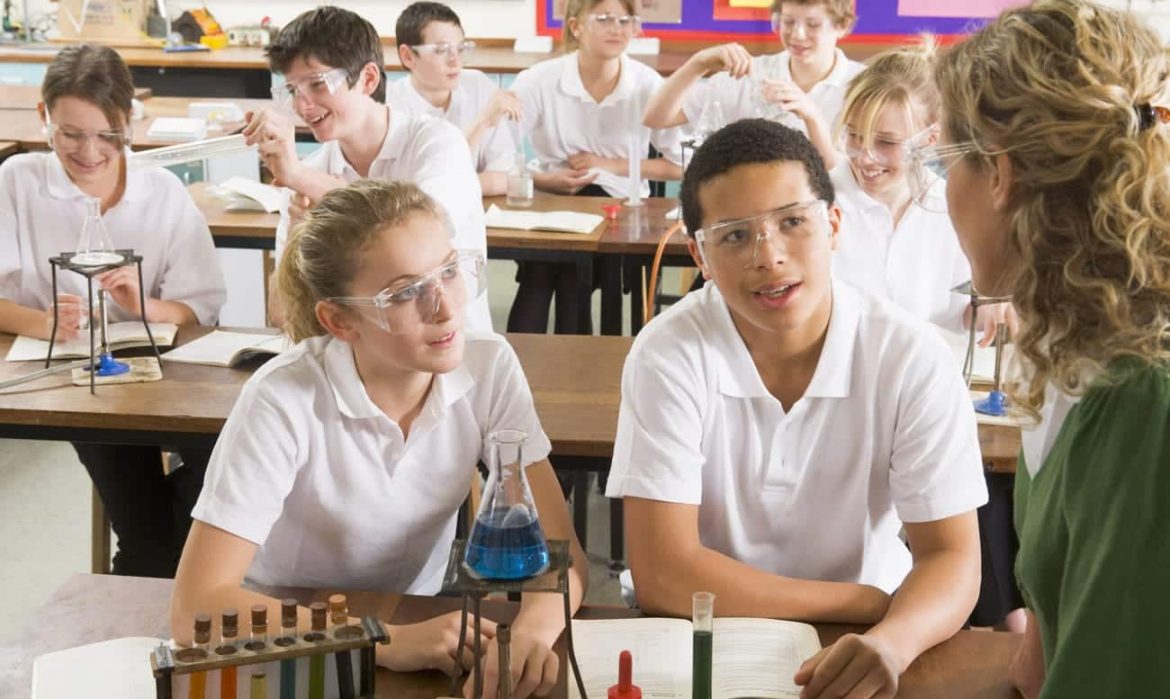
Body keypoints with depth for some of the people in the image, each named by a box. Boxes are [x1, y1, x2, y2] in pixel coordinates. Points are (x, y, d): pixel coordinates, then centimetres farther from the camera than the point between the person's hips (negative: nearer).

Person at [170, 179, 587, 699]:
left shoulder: (489, 368, -14)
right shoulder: (284, 401, -23)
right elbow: (196, 608, -26)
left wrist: (533, 628, -34)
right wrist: (388, 642, -34)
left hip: (420, 633, 3)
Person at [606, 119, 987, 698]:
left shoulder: (912, 359, -11)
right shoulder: (669, 354, -13)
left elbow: (950, 557, -10)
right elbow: (663, 575, -15)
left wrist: (891, 640, -31)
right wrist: (868, 603, -13)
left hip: (854, 651, 2)